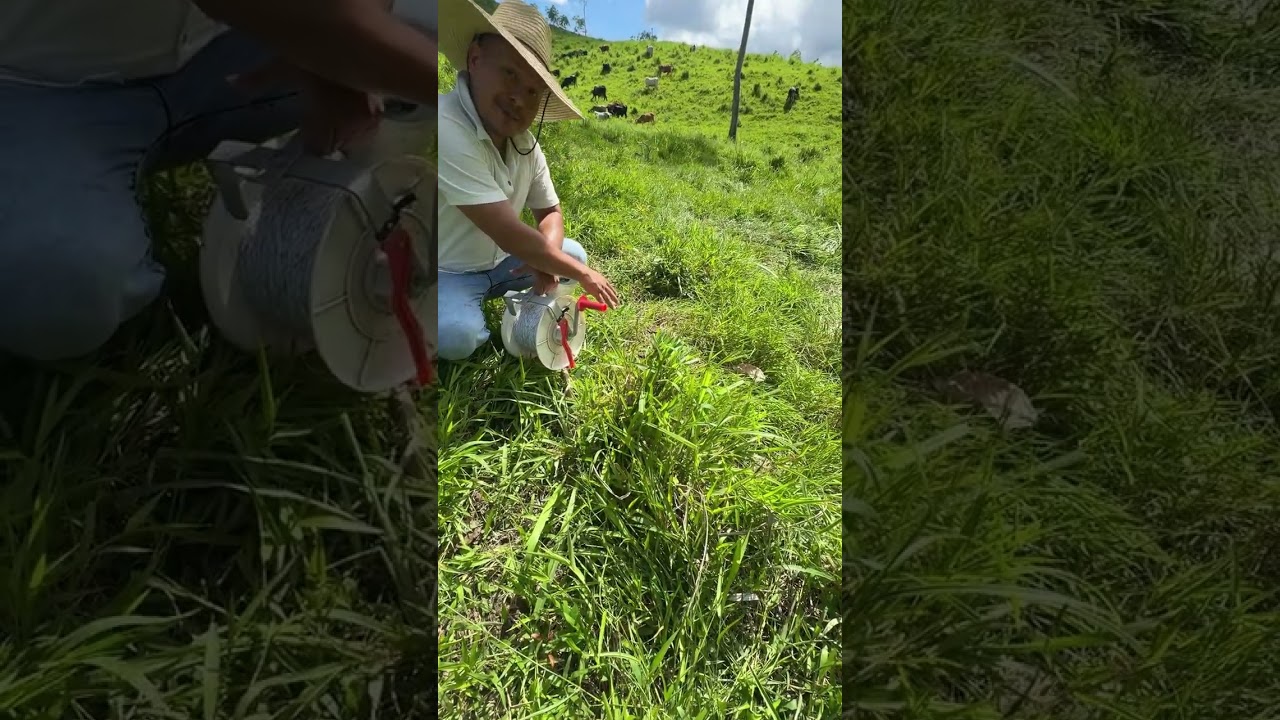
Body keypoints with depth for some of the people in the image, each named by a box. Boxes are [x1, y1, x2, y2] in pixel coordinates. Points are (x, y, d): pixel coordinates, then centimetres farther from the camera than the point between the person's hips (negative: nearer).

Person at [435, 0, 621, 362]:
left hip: (498, 261, 8)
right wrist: (582, 274, -22)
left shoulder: (526, 143, -4)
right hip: (446, 271, -7)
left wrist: (546, 257, -18)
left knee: (573, 253, 3)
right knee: (455, 336, -33)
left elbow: (550, 212, 6)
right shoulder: (446, 129, -31)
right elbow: (510, 236, -33)